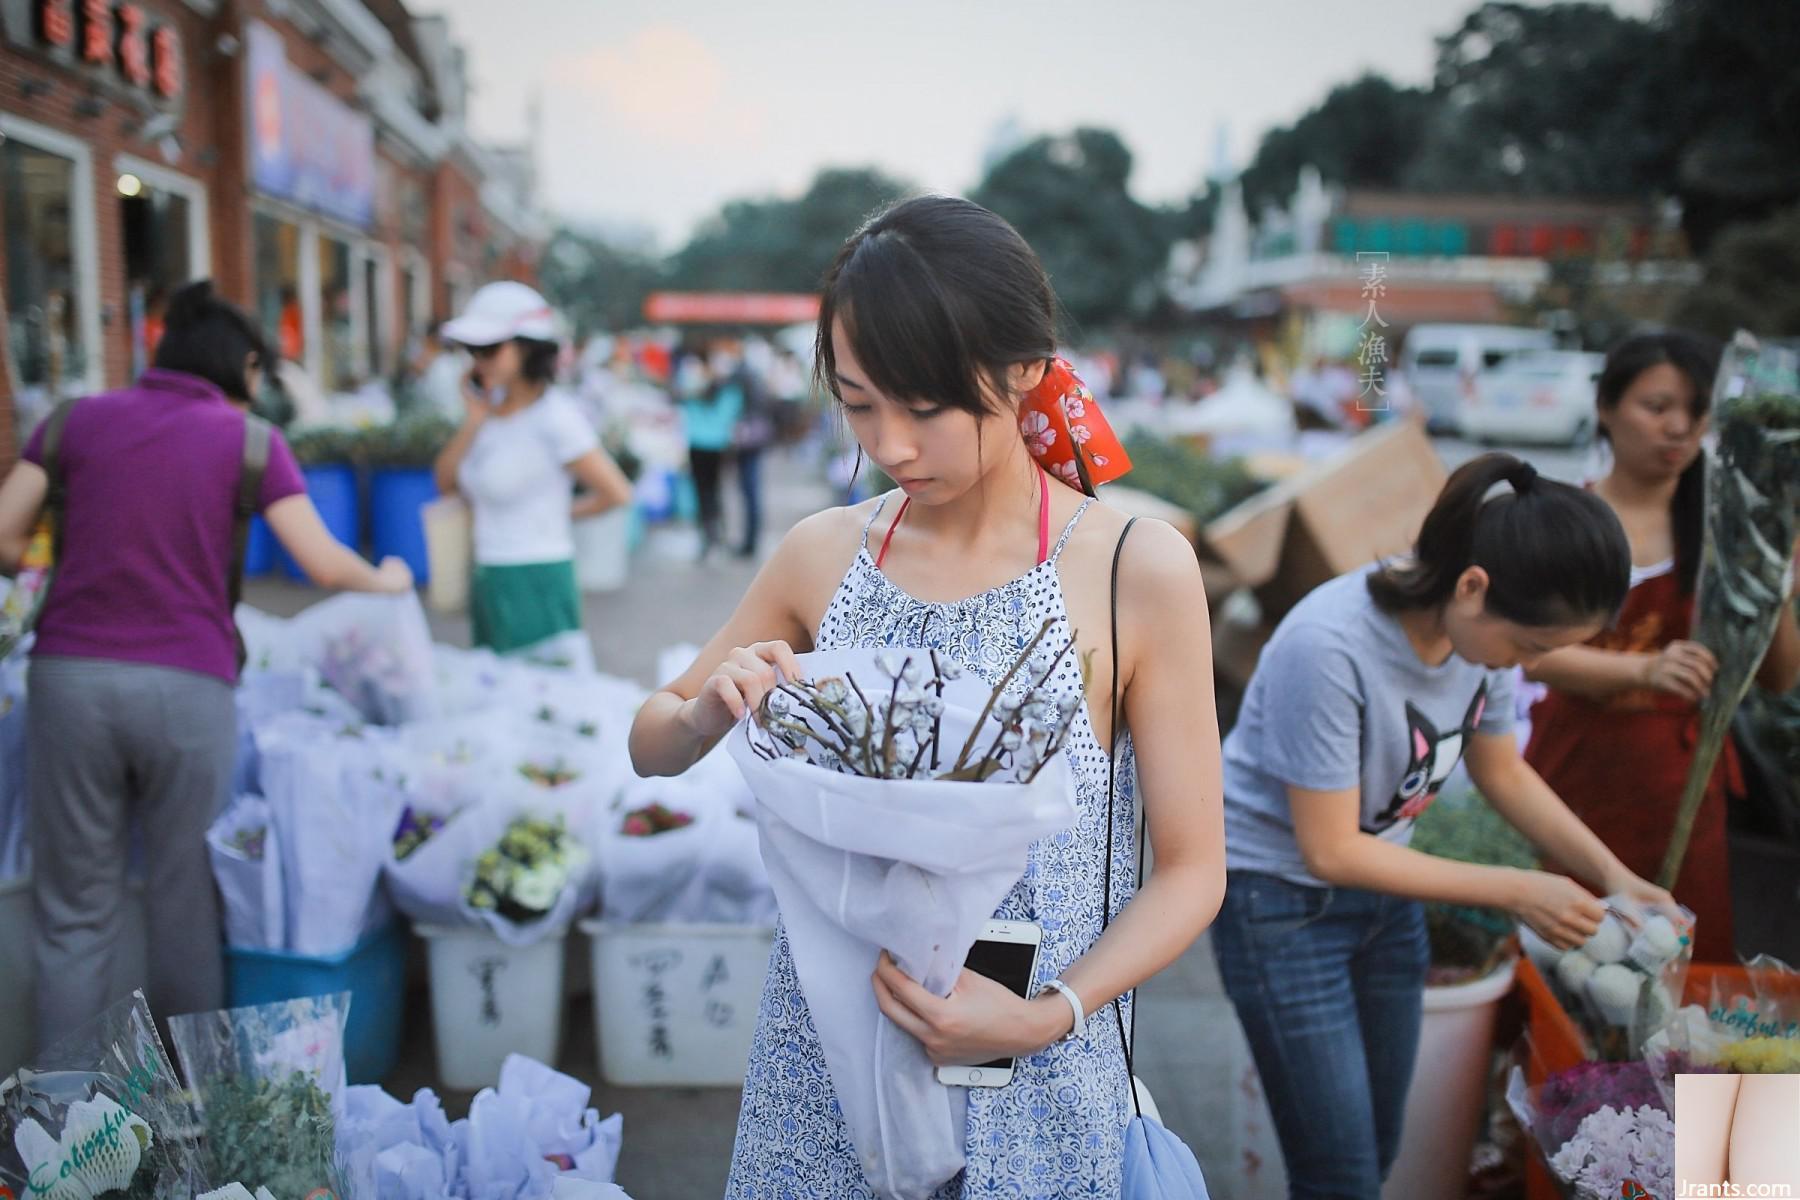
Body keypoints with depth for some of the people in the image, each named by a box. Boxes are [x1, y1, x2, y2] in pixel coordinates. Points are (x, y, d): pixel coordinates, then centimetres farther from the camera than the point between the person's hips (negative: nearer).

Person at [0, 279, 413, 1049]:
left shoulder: (80, 418, 8)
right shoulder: (248, 439, 2)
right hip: (188, 687, -2)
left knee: (74, 911, 9)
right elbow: (326, 566, -1)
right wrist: (388, 580, 18)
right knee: (186, 903, 11)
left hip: (71, 674, 2)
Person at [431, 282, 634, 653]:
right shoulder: (492, 406, 7)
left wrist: (560, 514, 1)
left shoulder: (554, 415, -15)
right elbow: (446, 482, 8)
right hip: (486, 581, 8)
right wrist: (473, 421, -3)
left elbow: (616, 493, -14)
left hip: (535, 584, -8)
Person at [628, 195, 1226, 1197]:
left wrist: (1045, 1015, -22)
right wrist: (707, 713, -14)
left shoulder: (1139, 570, -14)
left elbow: (1191, 868, -8)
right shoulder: (825, 555, -3)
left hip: (1032, 1081, -3)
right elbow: (652, 747, 8)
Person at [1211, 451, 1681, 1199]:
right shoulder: (1329, 647, -32)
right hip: (1281, 895, -6)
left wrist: (1614, 876, -5)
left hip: (1382, 887, 7)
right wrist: (1516, 893, -20)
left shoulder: (1481, 628, -12)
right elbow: (1330, 851, -24)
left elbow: (1503, 773, 6)